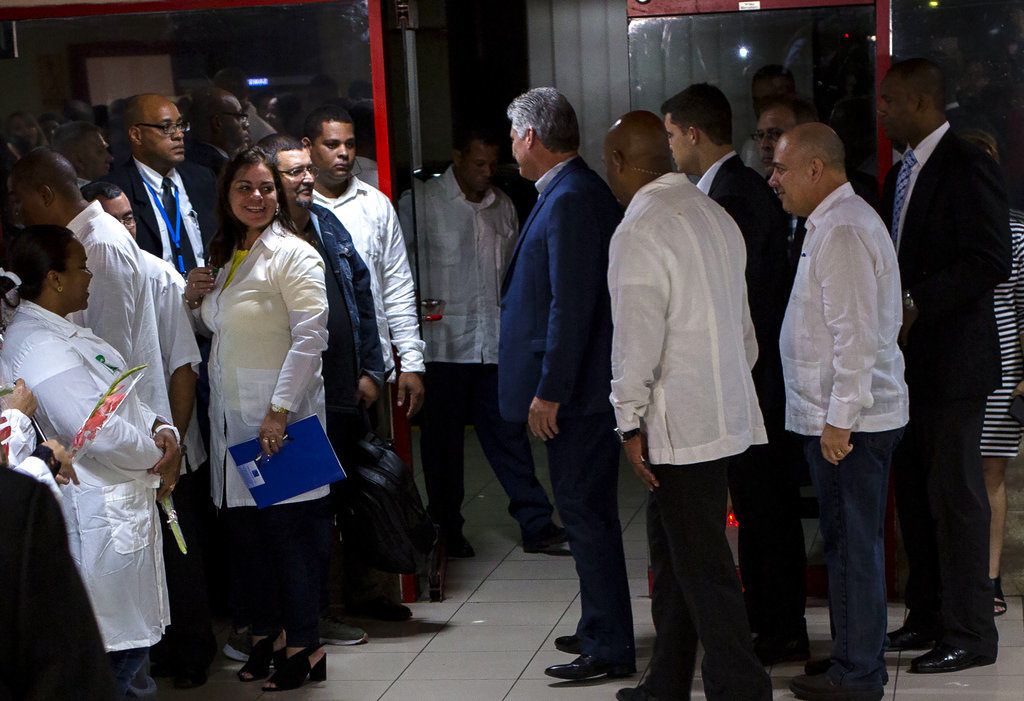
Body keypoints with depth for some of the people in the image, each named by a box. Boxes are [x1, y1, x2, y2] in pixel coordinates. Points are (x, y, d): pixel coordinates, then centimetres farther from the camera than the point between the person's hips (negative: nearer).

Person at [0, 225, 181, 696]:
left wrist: (160, 428, -3)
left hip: (123, 503, 11)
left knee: (130, 640, 18)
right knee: (119, 648, -2)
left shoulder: (59, 333, 11)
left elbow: (117, 398, 17)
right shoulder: (39, 349, -23)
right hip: (102, 517, -11)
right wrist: (158, 457, -9)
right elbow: (102, 434, -28)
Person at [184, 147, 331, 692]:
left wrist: (280, 411, -22)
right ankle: (266, 631, 20)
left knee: (291, 529, -3)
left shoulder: (292, 255, -8)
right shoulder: (225, 257, 15)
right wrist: (195, 300, 3)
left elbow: (310, 336, -17)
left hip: (280, 416, -7)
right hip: (231, 416, 7)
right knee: (245, 529, 8)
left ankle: (304, 647, 5)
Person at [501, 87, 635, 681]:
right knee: (591, 513, 18)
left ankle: (611, 648, 2)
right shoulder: (577, 191, 13)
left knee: (587, 515, -4)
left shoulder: (570, 199, -18)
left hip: (575, 388, -10)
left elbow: (571, 305, -23)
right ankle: (600, 630, 29)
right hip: (584, 386, 10)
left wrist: (549, 392, -21)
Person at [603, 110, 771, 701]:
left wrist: (630, 423, -11)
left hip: (679, 422, -9)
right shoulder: (716, 215, 12)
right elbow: (743, 324, 17)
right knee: (674, 551, 17)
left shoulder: (638, 232, -15)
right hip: (727, 409, 9)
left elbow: (636, 336, -18)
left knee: (701, 565, -3)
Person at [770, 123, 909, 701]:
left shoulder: (843, 230, -17)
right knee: (851, 545, 15)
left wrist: (839, 420, -21)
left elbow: (857, 336, -22)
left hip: (848, 421, -10)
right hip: (841, 415, 10)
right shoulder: (838, 220, 16)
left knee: (853, 548, -3)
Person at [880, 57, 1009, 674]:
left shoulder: (968, 167, -13)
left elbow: (993, 262, -20)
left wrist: (915, 306, -20)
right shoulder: (903, 173, 16)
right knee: (914, 492, 14)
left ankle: (970, 634, 4)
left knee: (954, 494, -4)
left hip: (954, 361, -9)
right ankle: (929, 617, 24)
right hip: (912, 359, 9)